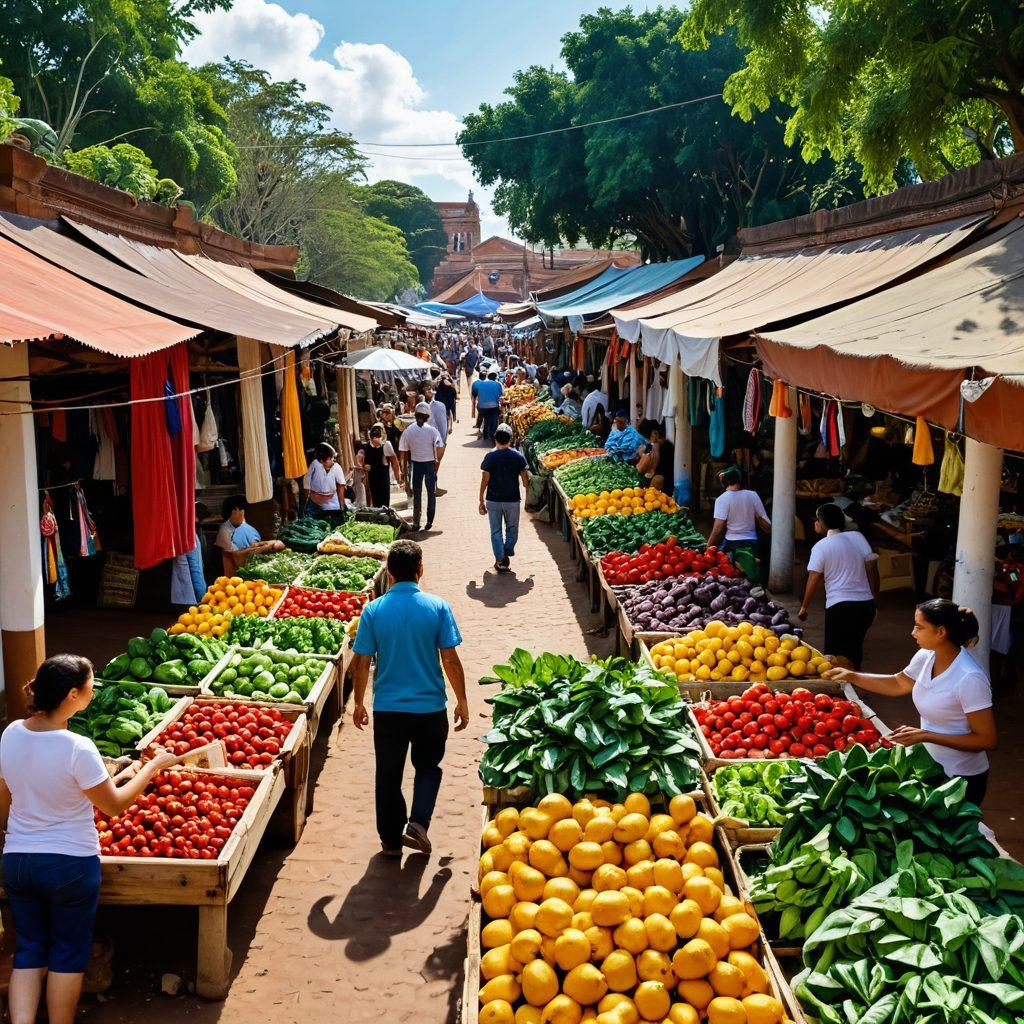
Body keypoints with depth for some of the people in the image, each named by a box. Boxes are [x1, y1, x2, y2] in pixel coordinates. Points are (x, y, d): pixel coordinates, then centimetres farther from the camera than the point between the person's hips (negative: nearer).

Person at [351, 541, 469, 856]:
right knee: (428, 767, 21)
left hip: (388, 709, 0)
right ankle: (418, 822, 3)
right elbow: (450, 659, -7)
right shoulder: (437, 607, -9)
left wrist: (358, 703, 11)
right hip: (430, 708, 0)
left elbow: (361, 662, -3)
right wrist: (462, 702, 4)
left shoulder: (374, 610, -7)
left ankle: (391, 840, 24)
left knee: (388, 775, 15)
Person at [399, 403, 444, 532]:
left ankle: (416, 522, 11)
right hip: (430, 464, -1)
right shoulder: (432, 430, -11)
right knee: (431, 493, 12)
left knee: (416, 494, 11)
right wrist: (438, 461, -1)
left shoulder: (408, 431, -7)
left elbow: (404, 452, -2)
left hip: (416, 464, 1)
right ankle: (429, 521, 14)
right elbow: (440, 448, -15)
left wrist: (404, 467, 8)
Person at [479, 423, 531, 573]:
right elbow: (525, 479, -2)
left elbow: (484, 481, -8)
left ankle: (500, 561, 9)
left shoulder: (490, 457, -10)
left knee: (496, 531, 10)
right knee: (512, 529, 19)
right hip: (512, 500, 1)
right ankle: (507, 554, 8)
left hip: (493, 500, -1)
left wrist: (481, 501, 1)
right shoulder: (518, 456, -6)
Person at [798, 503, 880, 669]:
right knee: (855, 649, 22)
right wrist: (874, 597, 13)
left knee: (836, 655, 5)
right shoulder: (857, 537, 5)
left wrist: (804, 608, 5)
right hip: (866, 604, 5)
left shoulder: (820, 547, -6)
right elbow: (872, 567, 4)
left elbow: (813, 580, -7)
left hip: (839, 606, -5)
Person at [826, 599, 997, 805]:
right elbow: (898, 684, 14)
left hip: (961, 779, -7)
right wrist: (851, 676, 5)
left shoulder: (969, 678, -27)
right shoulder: (926, 657, -6)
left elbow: (988, 740, -24)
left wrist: (925, 735, -26)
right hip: (931, 766, 7)